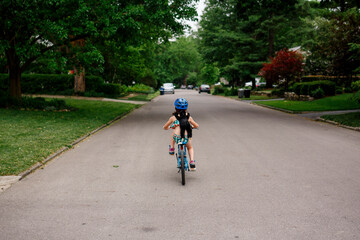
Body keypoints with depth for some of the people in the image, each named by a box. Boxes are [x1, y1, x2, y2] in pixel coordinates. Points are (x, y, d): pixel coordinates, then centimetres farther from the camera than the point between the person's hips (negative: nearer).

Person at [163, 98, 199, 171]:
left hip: (177, 137, -1)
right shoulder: (189, 117, 12)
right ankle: (192, 162, 13)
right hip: (186, 138, 1)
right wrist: (192, 127, 43)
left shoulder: (173, 117, 9)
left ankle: (171, 148, 29)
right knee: (190, 148, 33)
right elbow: (196, 126, 20)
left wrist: (168, 128, 42)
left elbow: (165, 127, 18)